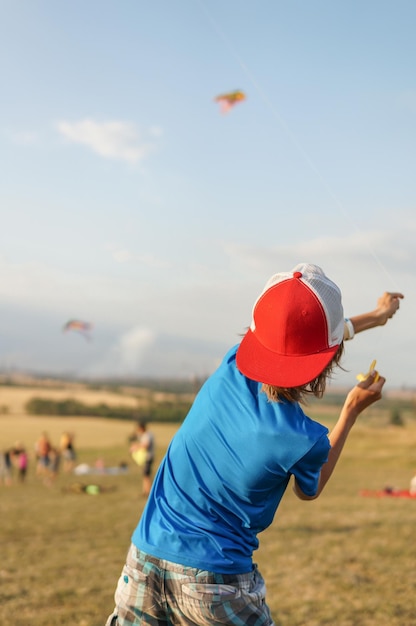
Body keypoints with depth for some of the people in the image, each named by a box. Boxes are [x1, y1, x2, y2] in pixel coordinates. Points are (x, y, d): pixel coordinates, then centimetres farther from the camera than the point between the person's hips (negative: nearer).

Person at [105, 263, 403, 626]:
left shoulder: (232, 368, -5)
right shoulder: (304, 440, -16)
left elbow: (298, 337, 17)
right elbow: (310, 490, 11)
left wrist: (375, 317, 33)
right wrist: (354, 408, 13)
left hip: (146, 558, 4)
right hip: (217, 582, -4)